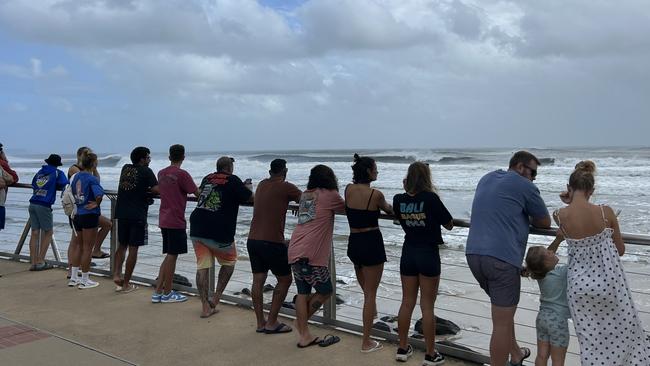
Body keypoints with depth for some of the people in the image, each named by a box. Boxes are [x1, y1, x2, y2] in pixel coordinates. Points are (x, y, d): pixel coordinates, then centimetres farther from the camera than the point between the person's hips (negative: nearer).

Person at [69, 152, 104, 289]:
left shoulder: (76, 176, 8)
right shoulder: (92, 179, -16)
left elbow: (70, 192, 20)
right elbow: (99, 194, -30)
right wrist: (96, 204, -12)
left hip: (77, 215, 8)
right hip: (90, 215, -8)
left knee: (80, 246, 20)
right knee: (87, 248, 2)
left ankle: (73, 278, 24)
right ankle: (85, 280, 9)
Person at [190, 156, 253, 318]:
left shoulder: (207, 178, 15)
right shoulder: (233, 180, -4)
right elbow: (249, 198, 3)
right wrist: (248, 187, 26)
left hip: (197, 229, 5)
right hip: (219, 232, -4)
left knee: (202, 266, 7)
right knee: (229, 262, 19)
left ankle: (206, 307, 7)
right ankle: (216, 298, 14)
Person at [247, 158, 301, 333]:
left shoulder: (261, 185, 14)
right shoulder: (285, 187, -6)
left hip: (253, 240, 7)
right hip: (272, 242, -7)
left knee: (258, 280, 11)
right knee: (285, 280, 6)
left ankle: (260, 322, 15)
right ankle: (272, 323, 5)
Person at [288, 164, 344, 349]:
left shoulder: (305, 195, 17)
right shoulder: (329, 195, -3)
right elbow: (346, 209, 12)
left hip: (295, 251, 8)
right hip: (311, 255, -8)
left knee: (303, 293, 12)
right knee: (325, 291, 11)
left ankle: (304, 336, 17)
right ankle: (301, 321, 19)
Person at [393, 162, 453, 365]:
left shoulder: (399, 199, -3)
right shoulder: (431, 198, -16)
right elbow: (449, 225, -6)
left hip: (408, 254, 4)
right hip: (428, 255, -4)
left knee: (407, 302, 13)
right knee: (427, 306, 3)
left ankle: (402, 349, 22)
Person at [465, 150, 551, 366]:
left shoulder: (486, 179, 20)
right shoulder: (524, 186, 0)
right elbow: (545, 223, 9)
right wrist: (528, 217, 26)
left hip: (473, 254, 8)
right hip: (501, 257, -8)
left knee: (504, 311, 25)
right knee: (502, 323, 0)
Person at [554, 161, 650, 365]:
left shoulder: (559, 216, -12)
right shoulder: (605, 212, -14)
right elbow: (620, 250, 0)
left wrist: (569, 203, 5)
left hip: (580, 284, 1)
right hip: (610, 281, 0)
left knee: (591, 339, 15)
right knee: (625, 331, 20)